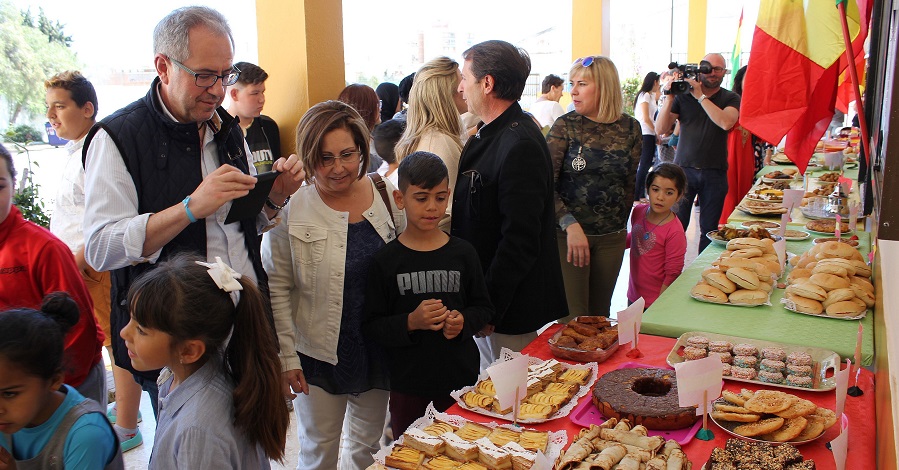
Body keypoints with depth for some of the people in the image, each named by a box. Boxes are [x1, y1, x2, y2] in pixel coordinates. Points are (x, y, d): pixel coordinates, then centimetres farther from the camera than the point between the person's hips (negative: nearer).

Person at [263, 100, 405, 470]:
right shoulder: (290, 210, -14)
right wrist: (285, 356, -10)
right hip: (319, 353, -3)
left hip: (379, 351, 4)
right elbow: (276, 289, -10)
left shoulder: (385, 193, -3)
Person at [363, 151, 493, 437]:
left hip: (461, 378, 1)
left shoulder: (463, 253, -1)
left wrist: (463, 321, -12)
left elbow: (484, 308, 8)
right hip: (407, 384, -1)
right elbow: (372, 326, -7)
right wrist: (411, 322, -23)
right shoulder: (386, 260, -7)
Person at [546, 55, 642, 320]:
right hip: (568, 234, -3)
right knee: (573, 318, -2)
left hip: (612, 238, 3)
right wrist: (570, 225, -23)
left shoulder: (630, 128, 3)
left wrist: (619, 223, 13)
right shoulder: (565, 126, -6)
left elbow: (631, 183, 13)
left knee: (600, 313, 15)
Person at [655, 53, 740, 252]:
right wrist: (670, 98, -13)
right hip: (684, 169, -1)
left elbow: (726, 123, -16)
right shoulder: (683, 95, 5)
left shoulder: (731, 98, 6)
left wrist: (700, 96, -15)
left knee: (709, 229, 7)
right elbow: (660, 129, -2)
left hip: (715, 173, 1)